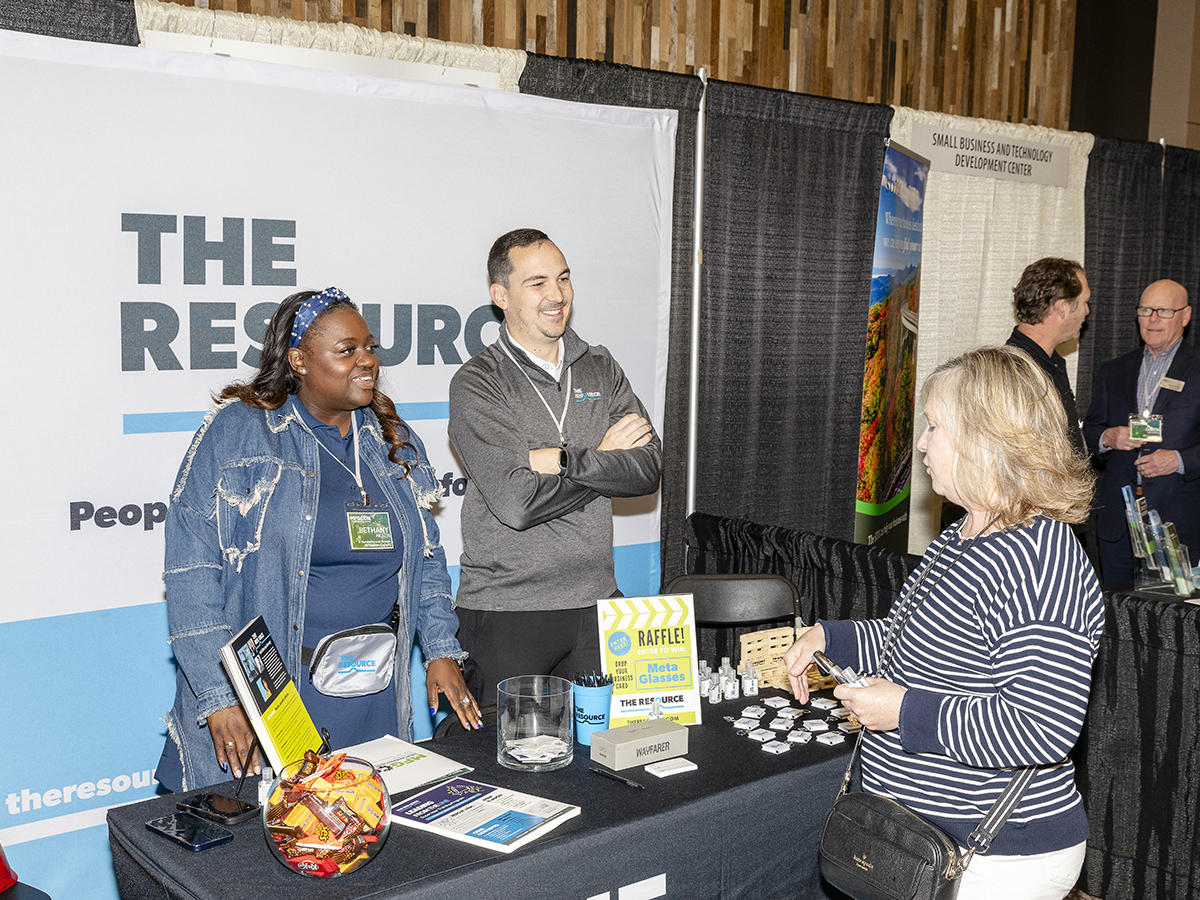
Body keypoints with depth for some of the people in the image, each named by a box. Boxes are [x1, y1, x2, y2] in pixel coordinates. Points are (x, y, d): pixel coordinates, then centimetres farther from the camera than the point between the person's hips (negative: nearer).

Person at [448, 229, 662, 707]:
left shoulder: (601, 369, 9)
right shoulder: (477, 384, -7)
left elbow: (649, 467, -3)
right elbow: (515, 500, -20)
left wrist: (564, 459, -16)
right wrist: (604, 458, -9)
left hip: (597, 604, 5)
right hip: (505, 611, -4)